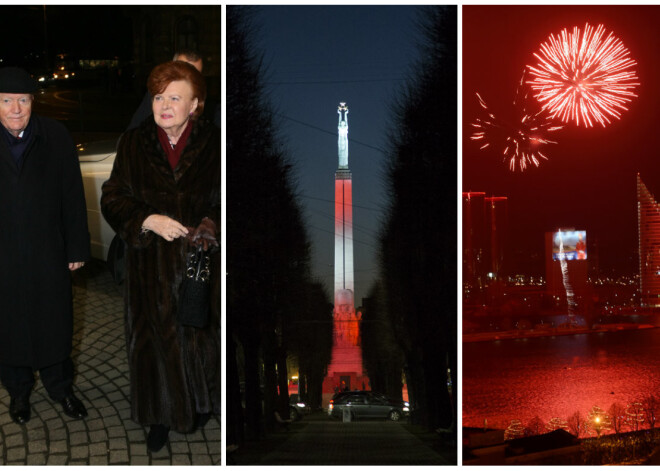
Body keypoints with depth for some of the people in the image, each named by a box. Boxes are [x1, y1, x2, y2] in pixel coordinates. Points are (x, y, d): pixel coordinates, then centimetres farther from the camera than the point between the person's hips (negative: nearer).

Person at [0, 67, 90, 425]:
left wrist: (77, 248, -2)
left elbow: (73, 195, -3)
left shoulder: (56, 137, -6)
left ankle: (59, 386, 33)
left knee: (54, 320, 12)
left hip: (48, 251, 0)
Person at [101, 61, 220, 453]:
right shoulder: (134, 144, 0)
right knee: (156, 339, 7)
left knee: (200, 335, 13)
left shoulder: (215, 144, -6)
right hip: (151, 268, 1)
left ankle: (201, 405, 38)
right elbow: (112, 198, 1)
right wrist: (148, 220, -16)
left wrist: (210, 228, -22)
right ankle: (161, 417, 26)